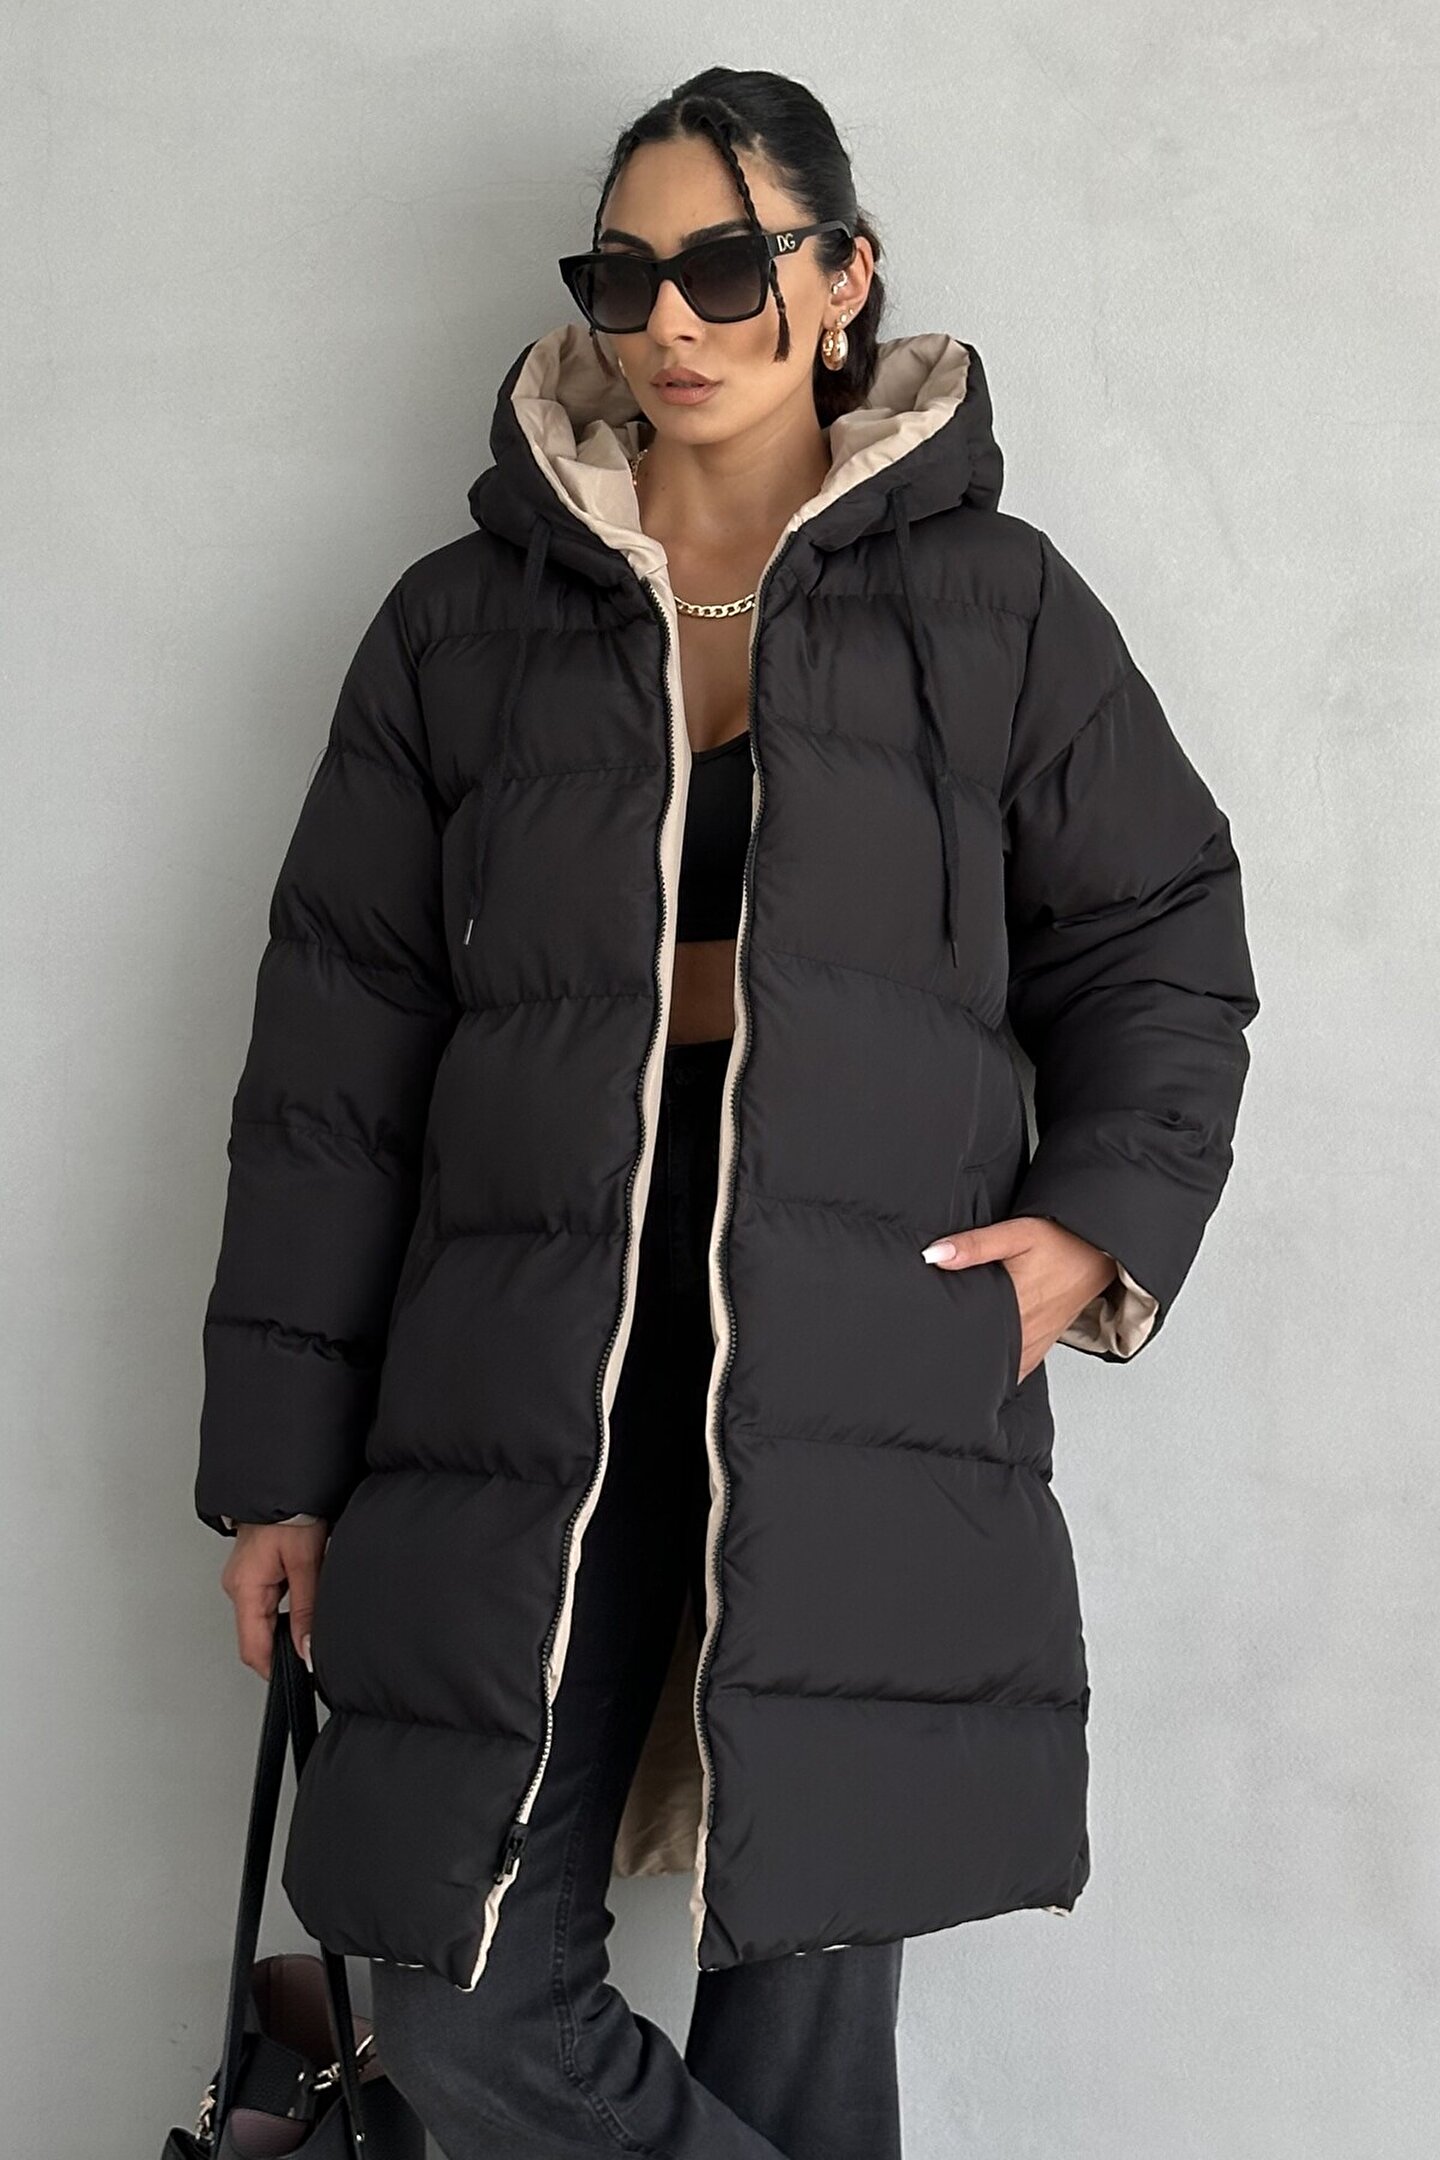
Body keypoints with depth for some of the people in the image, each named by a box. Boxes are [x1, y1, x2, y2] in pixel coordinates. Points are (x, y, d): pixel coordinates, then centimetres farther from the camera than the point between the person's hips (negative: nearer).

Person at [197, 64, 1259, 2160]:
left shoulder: (994, 607, 8)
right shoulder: (463, 625, 11)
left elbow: (1160, 943, 14)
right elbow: (335, 1058, 10)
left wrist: (1106, 1221, -5)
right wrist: (280, 1453, 7)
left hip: (874, 1382, -1)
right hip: (526, 1377, 2)